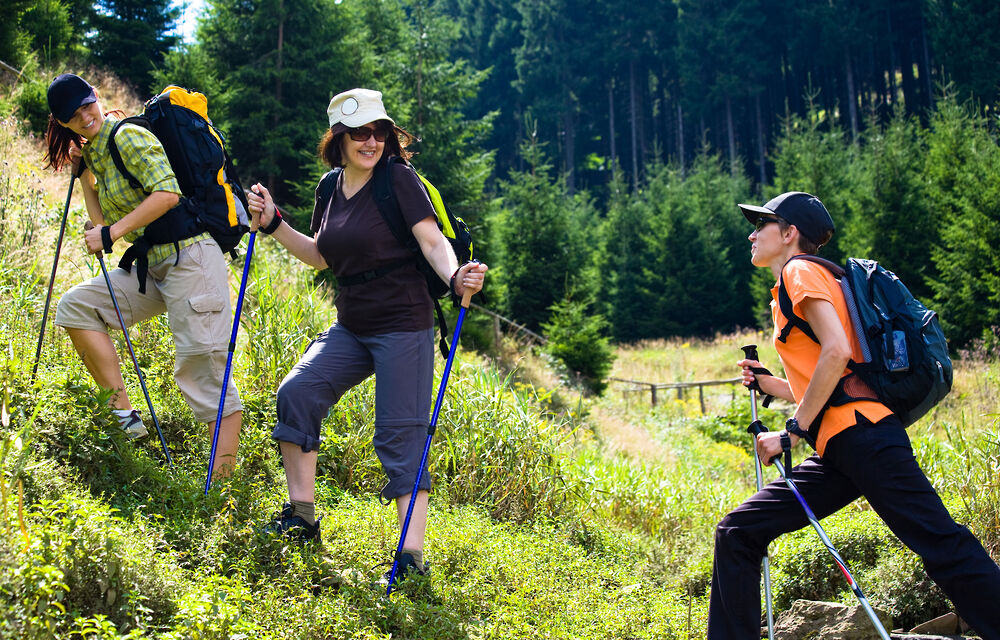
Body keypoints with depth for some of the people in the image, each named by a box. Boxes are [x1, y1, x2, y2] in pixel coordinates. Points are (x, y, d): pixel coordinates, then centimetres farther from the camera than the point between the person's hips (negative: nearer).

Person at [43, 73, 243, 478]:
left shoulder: (129, 136, -9)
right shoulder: (94, 152, 17)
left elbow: (168, 193, -22)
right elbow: (102, 222, 19)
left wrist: (112, 233, -19)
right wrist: (82, 172, 15)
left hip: (190, 258, -9)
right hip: (152, 267, 9)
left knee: (202, 368, -10)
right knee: (75, 305, -3)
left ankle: (224, 482, -9)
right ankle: (123, 412, -3)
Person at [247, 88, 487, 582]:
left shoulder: (399, 179, -9)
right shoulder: (331, 188, 10)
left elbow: (433, 241, -17)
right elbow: (319, 257, 21)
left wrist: (455, 276, -36)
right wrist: (273, 224, 11)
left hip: (403, 325, -6)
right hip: (351, 328, 6)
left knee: (400, 435, -8)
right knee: (296, 392, -9)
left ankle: (412, 556, -5)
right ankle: (301, 517, 4)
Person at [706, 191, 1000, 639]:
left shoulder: (802, 271, 1)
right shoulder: (788, 295, 27)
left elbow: (837, 351, -16)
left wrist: (792, 431, -14)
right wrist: (770, 385, 21)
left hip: (861, 433, -9)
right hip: (837, 451, 9)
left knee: (944, 547, -12)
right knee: (738, 533, 4)